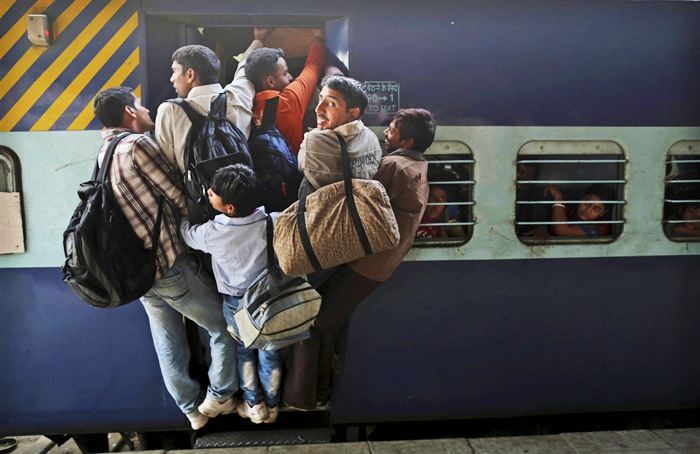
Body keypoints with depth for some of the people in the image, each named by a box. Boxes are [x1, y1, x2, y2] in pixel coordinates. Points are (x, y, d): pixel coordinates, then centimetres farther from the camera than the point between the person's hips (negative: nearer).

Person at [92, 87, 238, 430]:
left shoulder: (104, 154, 13)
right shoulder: (138, 145, -14)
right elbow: (180, 198, -11)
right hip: (170, 264, -9)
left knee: (168, 344, 18)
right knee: (223, 326, 8)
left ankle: (192, 409, 31)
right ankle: (220, 396, 19)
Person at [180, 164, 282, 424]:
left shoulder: (211, 233, -26)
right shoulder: (272, 223, -26)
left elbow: (186, 232, -5)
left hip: (235, 302, -1)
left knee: (243, 351, 23)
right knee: (269, 351, 20)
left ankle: (254, 405, 36)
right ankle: (272, 404, 38)